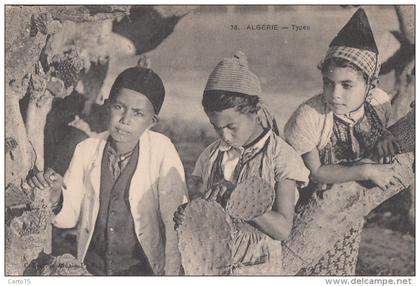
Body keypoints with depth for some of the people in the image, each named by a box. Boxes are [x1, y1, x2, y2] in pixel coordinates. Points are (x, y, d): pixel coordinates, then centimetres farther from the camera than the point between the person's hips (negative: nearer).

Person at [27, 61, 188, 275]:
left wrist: (171, 274, -12)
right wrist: (55, 196, -17)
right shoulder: (86, 150, -2)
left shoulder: (161, 150, -11)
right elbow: (70, 217, 3)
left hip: (143, 268, -3)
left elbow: (175, 218, -8)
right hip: (93, 266, 3)